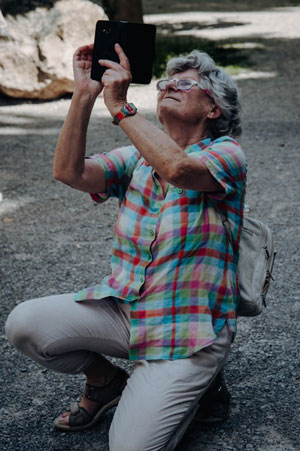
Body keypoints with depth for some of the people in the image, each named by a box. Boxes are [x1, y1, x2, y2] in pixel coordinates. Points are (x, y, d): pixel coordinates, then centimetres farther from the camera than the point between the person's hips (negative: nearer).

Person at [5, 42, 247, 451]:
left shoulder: (227, 155, -7)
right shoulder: (137, 158, 9)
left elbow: (178, 168, -31)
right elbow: (69, 171, -9)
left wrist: (120, 106, -25)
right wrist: (84, 95, -16)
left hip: (185, 332, -5)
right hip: (124, 306, 6)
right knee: (24, 324, -15)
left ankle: (187, 385, 15)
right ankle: (105, 379, 14)